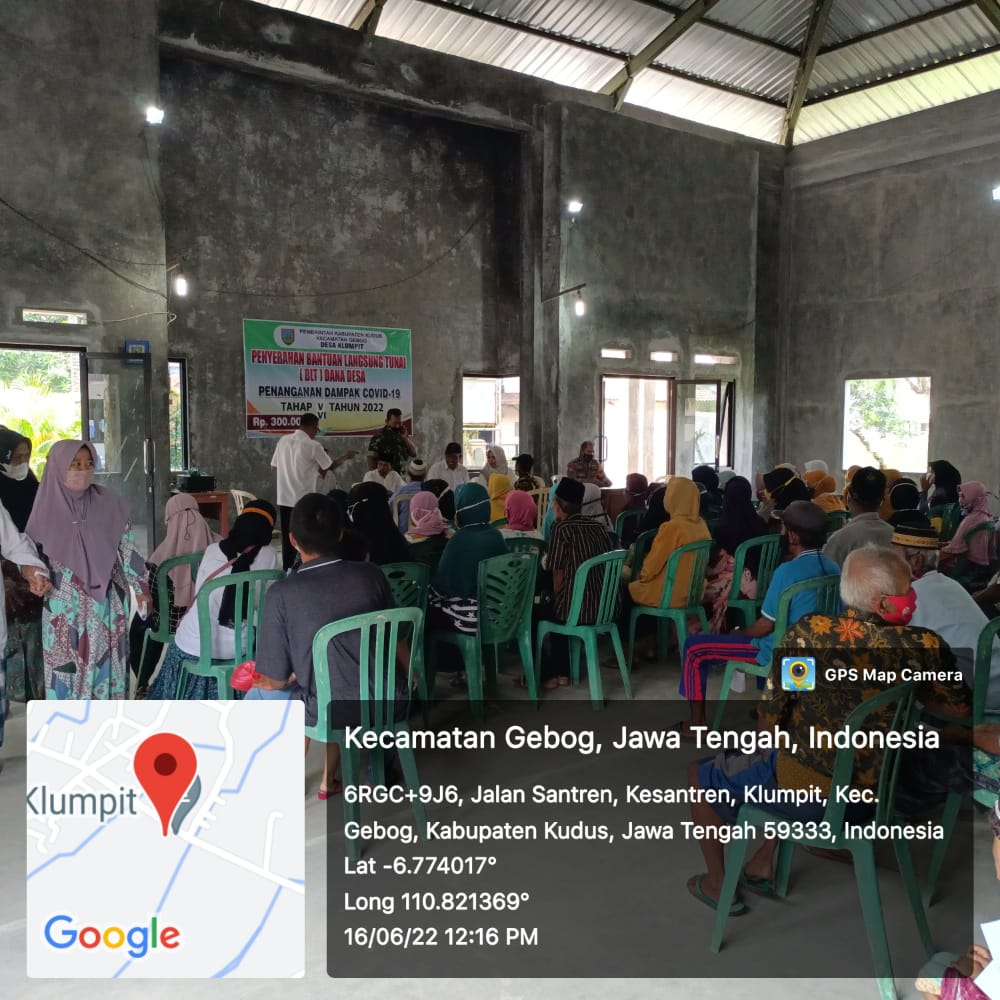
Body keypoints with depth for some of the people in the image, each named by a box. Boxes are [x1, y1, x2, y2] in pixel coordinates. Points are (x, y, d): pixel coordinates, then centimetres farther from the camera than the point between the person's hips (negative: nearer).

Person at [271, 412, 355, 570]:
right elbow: (331, 466, 1)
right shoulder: (312, 445, -10)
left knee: (288, 539, 10)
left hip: (284, 499, 5)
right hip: (304, 501, -5)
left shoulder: (283, 440, 5)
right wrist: (345, 456, 18)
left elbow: (274, 467, 14)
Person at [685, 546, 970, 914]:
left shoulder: (808, 633, -23)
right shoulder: (925, 645, -15)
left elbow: (768, 727, -16)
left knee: (701, 774, 21)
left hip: (807, 794, -4)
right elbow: (960, 708, 3)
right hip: (876, 795, 5)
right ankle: (762, 865, 40)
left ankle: (718, 884, 34)